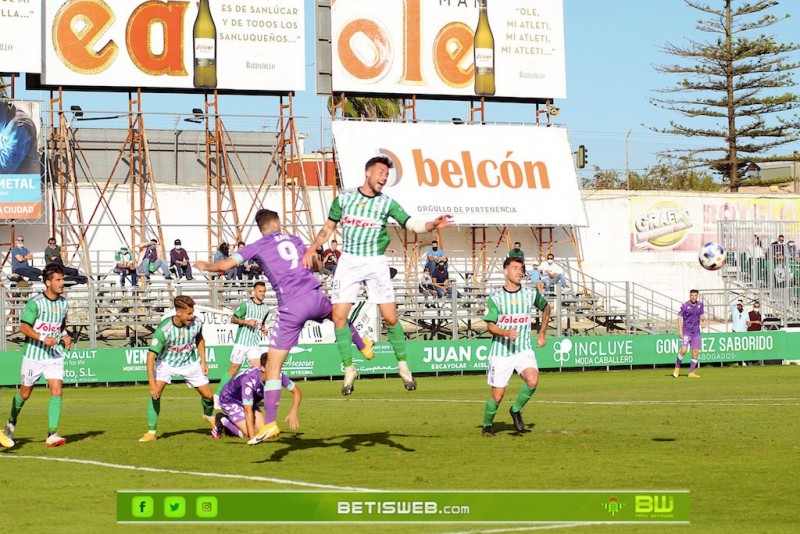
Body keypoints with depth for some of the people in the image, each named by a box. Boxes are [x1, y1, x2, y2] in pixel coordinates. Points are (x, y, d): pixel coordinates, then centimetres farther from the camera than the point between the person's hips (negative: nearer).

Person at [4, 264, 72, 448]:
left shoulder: (63, 303, 3)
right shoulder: (35, 303, -15)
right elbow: (24, 327, -15)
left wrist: (65, 335, 1)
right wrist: (43, 338, -27)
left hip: (55, 355, 4)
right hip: (33, 354, -3)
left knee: (57, 392, -13)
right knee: (24, 394, 12)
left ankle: (52, 435, -12)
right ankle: (11, 423, 39)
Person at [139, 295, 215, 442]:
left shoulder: (196, 324, -20)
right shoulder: (164, 329, -33)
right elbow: (151, 355, -32)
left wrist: (203, 362, 2)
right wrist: (152, 383, -37)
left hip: (190, 363, 3)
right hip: (166, 362, -3)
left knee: (208, 395, 5)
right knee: (155, 393, -23)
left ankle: (209, 416, 40)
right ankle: (151, 432, -13)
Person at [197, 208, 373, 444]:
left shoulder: (256, 247, 4)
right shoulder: (294, 240, 17)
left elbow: (225, 265, -3)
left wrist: (206, 266, 17)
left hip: (290, 309, -4)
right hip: (314, 298, 4)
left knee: (273, 367, -2)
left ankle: (270, 424, -9)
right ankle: (363, 346, 63)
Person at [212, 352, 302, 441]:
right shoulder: (249, 379, -41)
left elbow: (297, 392, -11)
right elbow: (248, 411, -39)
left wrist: (293, 413, -27)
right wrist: (253, 436, -42)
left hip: (248, 401, 7)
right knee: (248, 434, -20)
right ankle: (223, 420, 6)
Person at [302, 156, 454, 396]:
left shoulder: (387, 203, 0)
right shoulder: (344, 198, 3)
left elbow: (412, 224, -9)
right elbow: (329, 227, 14)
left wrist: (432, 224, -27)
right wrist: (312, 248, 2)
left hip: (376, 263, -1)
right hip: (348, 261, 1)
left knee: (390, 317, -5)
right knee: (339, 316, -7)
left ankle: (403, 365, 13)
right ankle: (349, 369, 7)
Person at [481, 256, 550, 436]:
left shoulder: (531, 293, 1)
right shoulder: (495, 298, -5)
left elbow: (546, 308, 21)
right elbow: (490, 325, -6)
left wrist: (542, 333, 19)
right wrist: (505, 333, -25)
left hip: (524, 350, 1)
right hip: (501, 351, -1)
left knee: (532, 381, -26)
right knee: (497, 396, 0)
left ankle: (516, 410, 1)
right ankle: (487, 425, 27)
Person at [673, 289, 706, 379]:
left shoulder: (700, 305, 6)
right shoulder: (684, 305, -6)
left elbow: (702, 316, 19)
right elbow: (680, 317, -3)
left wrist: (703, 321, -3)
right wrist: (680, 330, -12)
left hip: (696, 332, 4)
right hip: (686, 331, -4)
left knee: (695, 351, 0)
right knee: (683, 350, -16)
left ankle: (691, 372, 8)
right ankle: (677, 368, 4)